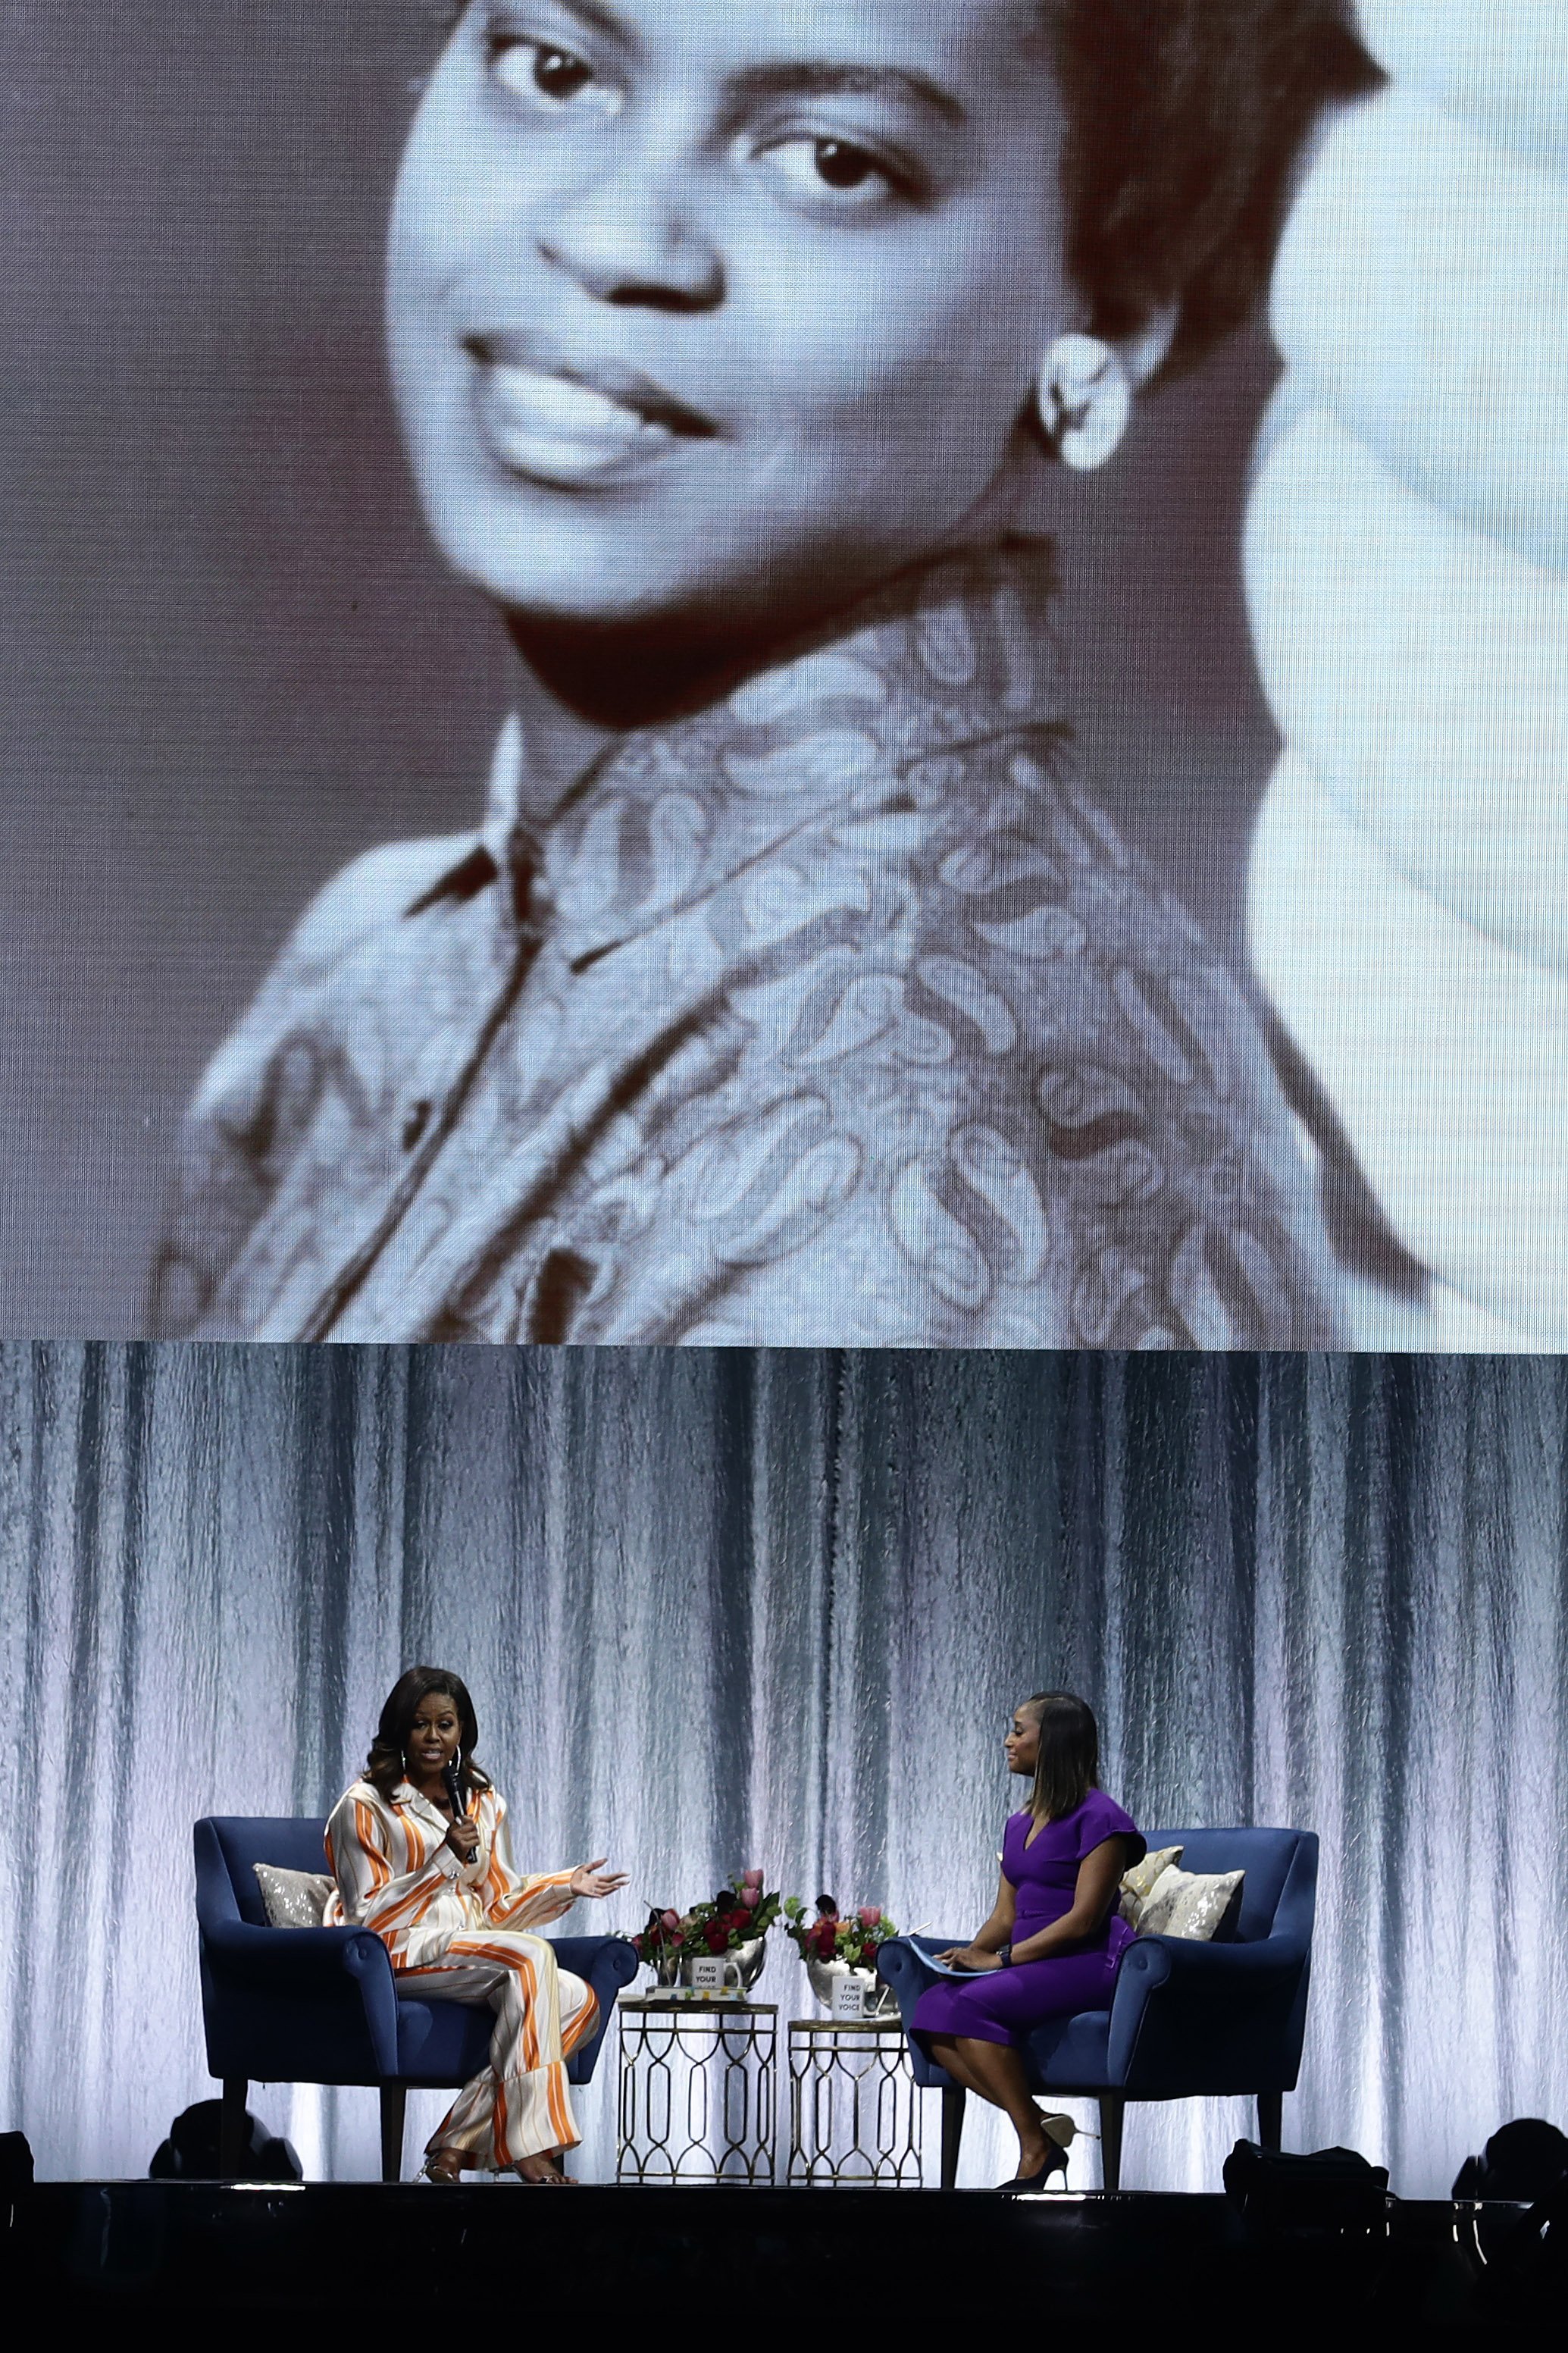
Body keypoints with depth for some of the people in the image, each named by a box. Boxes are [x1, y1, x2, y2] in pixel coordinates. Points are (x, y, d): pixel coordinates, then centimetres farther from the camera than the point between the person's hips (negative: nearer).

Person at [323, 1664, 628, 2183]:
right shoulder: (366, 1805, -1)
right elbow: (367, 1916, -8)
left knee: (578, 1999, -22)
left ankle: (457, 2146, -23)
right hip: (401, 1951, -7)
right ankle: (529, 2148, -36)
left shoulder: (485, 1804, 18)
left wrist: (566, 1886, 5)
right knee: (531, 1955, -32)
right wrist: (445, 1859, -17)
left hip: (476, 1950, 7)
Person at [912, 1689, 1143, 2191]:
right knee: (931, 2012, -18)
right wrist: (970, 1954, -3)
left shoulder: (1099, 1818, -8)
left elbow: (1083, 1919, -15)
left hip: (1090, 1963, -8)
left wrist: (1002, 1958, -18)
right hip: (1031, 1964, 8)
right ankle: (1041, 2127, -18)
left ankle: (1037, 2148, -23)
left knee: (973, 2003, -31)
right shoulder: (1020, 1824, 19)